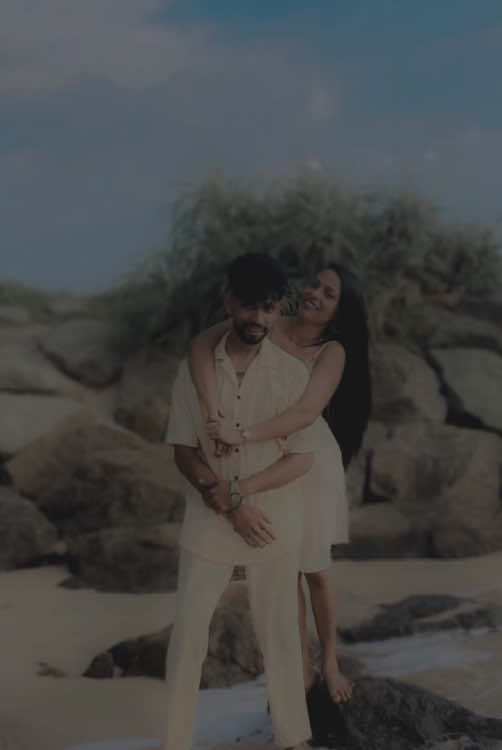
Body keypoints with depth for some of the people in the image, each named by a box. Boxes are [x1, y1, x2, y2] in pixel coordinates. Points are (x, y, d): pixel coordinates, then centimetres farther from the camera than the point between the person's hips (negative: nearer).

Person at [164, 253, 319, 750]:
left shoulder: (292, 373, -5)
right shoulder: (194, 368, -3)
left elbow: (302, 459, -6)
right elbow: (183, 453, -3)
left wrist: (237, 490, -17)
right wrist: (230, 509, -14)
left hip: (275, 522, 0)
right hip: (207, 523, 1)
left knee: (280, 633, 10)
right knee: (187, 634, 4)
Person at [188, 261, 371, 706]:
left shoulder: (333, 351, -12)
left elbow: (307, 411, -28)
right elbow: (201, 345, -22)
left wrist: (243, 435, -39)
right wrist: (214, 410, -35)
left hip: (311, 462, -2)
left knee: (317, 568, 7)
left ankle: (330, 662, 28)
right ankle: (303, 668, 25)